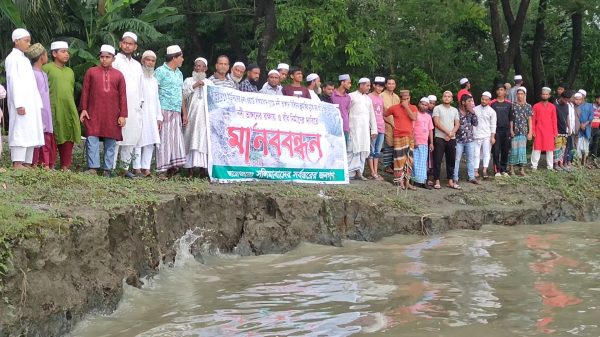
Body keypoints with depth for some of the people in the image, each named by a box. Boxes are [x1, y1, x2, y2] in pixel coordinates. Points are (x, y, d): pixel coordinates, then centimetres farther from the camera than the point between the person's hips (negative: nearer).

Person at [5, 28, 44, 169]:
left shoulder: (25, 60, 20)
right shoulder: (12, 58, -3)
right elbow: (13, 82, -12)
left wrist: (38, 104, 11)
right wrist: (19, 104, -19)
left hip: (31, 103, 8)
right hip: (21, 103, -8)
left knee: (31, 132, 4)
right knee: (20, 131, -10)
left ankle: (27, 163, 5)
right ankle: (17, 164, -11)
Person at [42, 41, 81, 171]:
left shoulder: (70, 71, 19)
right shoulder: (47, 68, 0)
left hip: (69, 110, 6)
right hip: (53, 109, -5)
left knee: (68, 137, 3)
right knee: (52, 138, -5)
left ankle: (65, 166, 9)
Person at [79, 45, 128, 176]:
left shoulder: (118, 75, 8)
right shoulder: (91, 72, 7)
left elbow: (122, 96, 6)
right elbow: (85, 91, 7)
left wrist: (122, 115, 0)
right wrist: (83, 109, -1)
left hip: (112, 116, 1)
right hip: (93, 114, -1)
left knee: (111, 143, 3)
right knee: (92, 140, -6)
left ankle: (108, 169, 8)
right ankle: (93, 167, -4)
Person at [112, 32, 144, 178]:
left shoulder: (137, 65, 19)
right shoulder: (115, 61, 0)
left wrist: (140, 102, 15)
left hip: (134, 109, 6)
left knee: (131, 138, 5)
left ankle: (125, 167, 12)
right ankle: (111, 167, -6)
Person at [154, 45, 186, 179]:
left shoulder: (179, 73, 20)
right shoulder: (160, 71, -3)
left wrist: (184, 114, 18)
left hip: (176, 112, 7)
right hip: (165, 111, -7)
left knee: (176, 139, 2)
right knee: (164, 139, -7)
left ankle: (172, 166, 6)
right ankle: (162, 170, -4)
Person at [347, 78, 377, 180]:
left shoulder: (368, 99, 20)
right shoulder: (351, 96, 3)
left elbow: (372, 115, 21)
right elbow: (345, 111, -1)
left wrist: (374, 129, 15)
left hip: (365, 127, 6)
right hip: (354, 126, -5)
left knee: (364, 150, 1)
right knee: (353, 149, -10)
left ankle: (359, 172, 5)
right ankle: (350, 172, -8)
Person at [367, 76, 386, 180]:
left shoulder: (381, 98, 18)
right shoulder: (369, 97, -3)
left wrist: (383, 125, 17)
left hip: (381, 128, 7)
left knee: (377, 151, 8)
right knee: (371, 150, -4)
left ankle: (376, 172, 11)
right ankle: (373, 173, -3)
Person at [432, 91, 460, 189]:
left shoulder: (455, 110, 15)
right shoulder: (437, 108, 0)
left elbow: (457, 124, 8)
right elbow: (437, 123, -9)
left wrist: (452, 133, -10)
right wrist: (447, 132, -13)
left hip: (452, 139, 4)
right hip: (439, 138, -4)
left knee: (451, 160, 7)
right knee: (437, 160, -5)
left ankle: (450, 181, 12)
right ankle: (437, 181, -1)